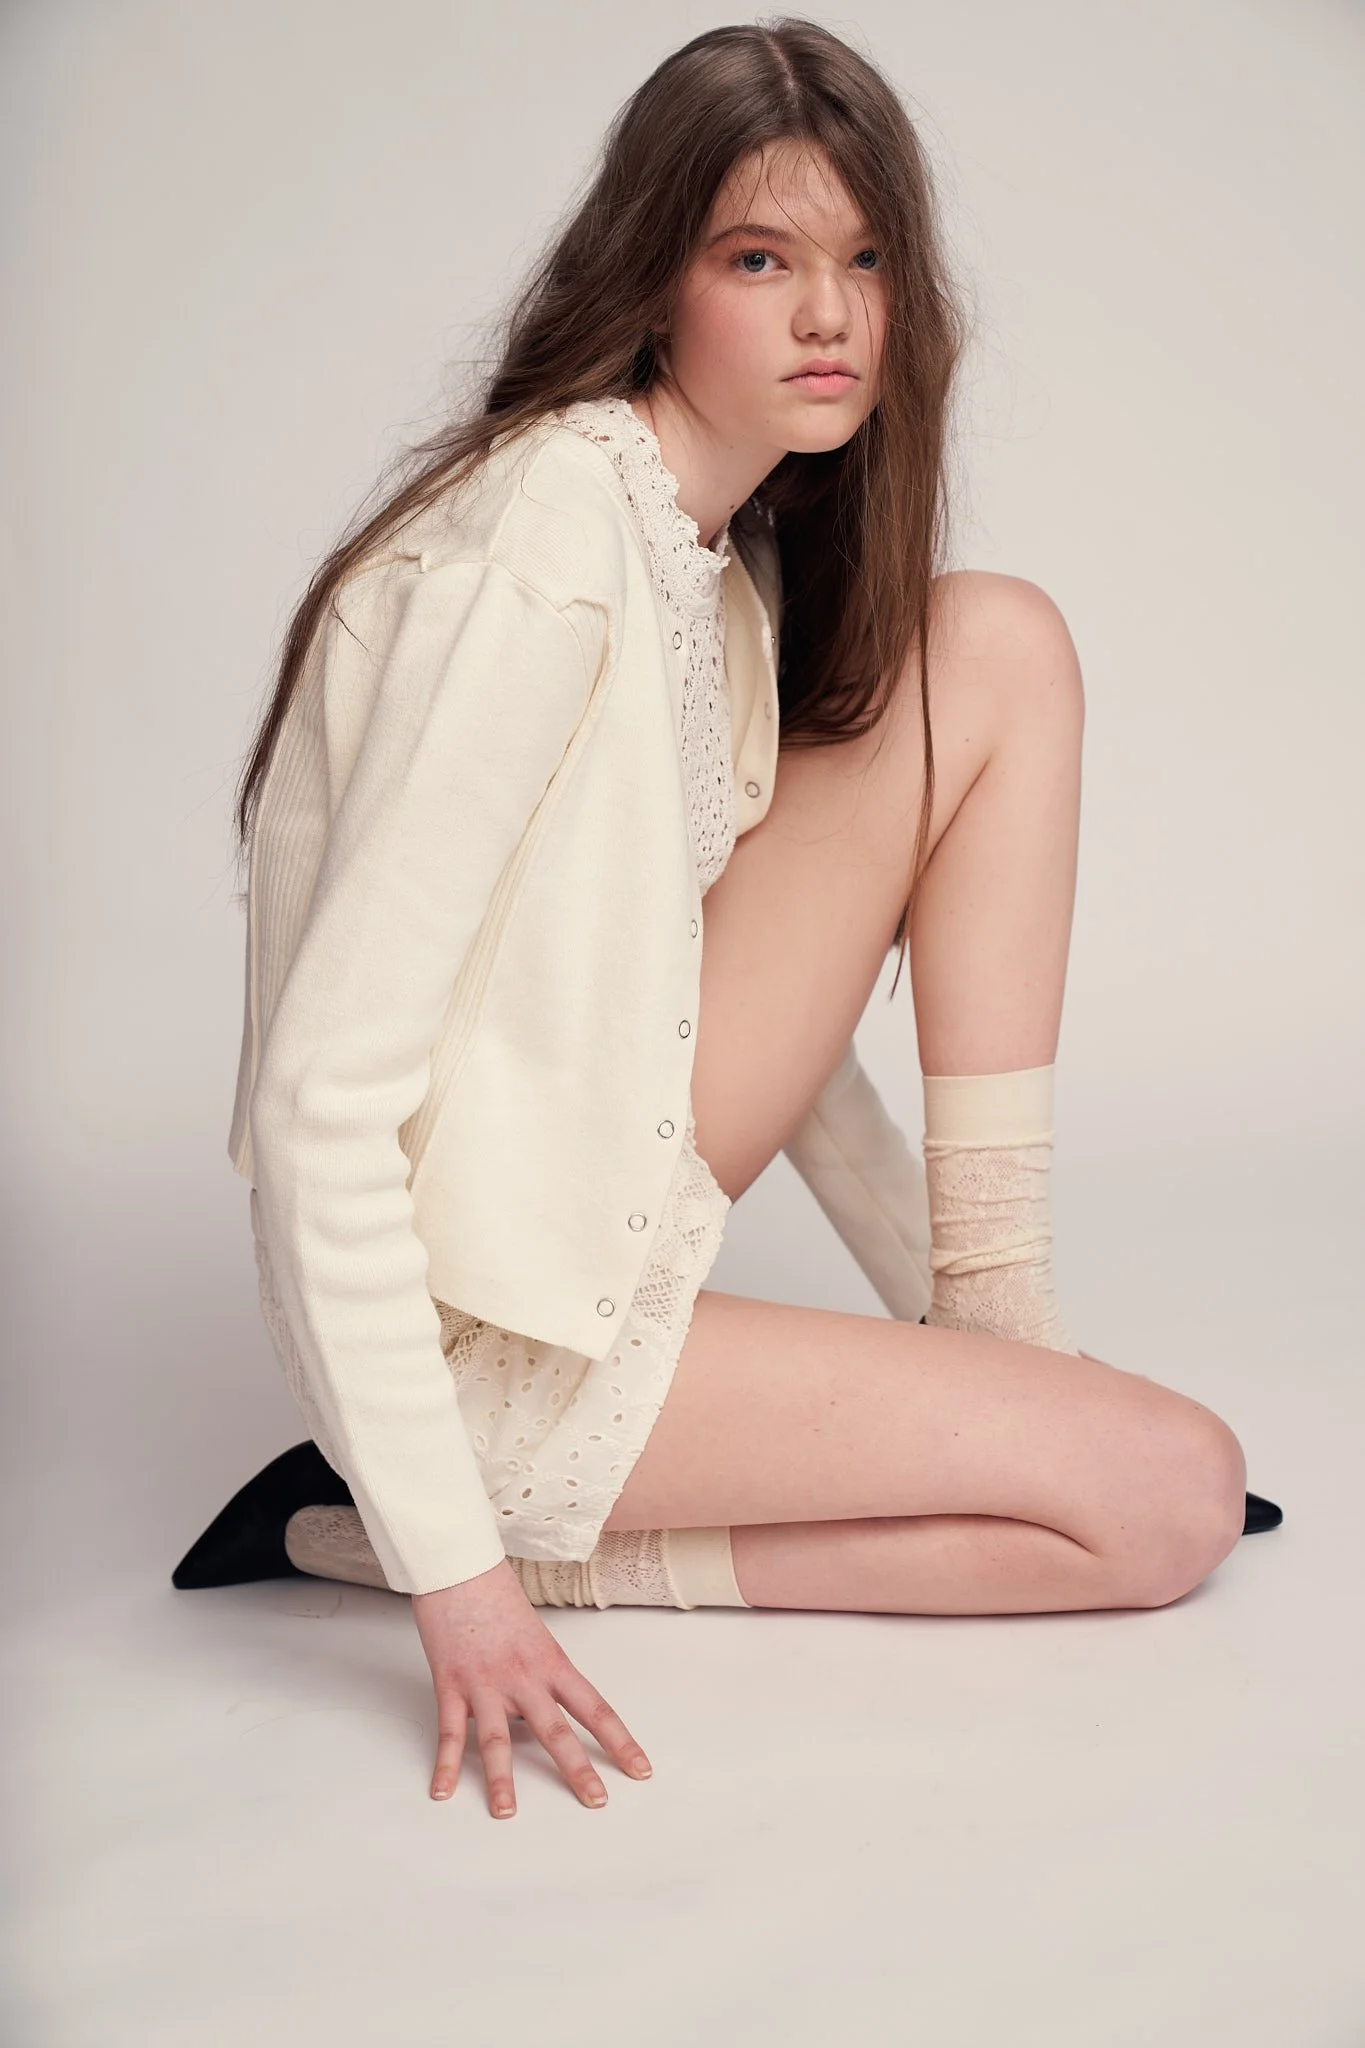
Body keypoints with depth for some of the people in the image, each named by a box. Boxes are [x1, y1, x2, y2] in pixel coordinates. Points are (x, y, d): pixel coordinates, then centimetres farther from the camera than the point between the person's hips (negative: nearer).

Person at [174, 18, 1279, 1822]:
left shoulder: (731, 552, 8)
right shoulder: (549, 557, -22)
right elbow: (322, 1089, -25)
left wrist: (958, 1295, 12)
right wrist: (451, 1567, -24)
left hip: (629, 1175, 8)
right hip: (497, 1317, -8)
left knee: (998, 653, 0)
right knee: (1178, 1497, -9)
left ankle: (1000, 1328, 1)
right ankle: (460, 1528, -5)